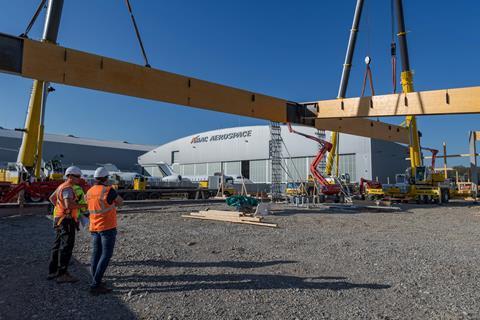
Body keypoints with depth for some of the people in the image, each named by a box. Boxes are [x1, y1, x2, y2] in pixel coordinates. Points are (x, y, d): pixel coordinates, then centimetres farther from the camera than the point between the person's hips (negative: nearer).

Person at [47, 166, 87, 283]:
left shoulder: (62, 186, 15)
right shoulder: (68, 188, -18)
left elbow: (52, 198, 29)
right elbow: (69, 204, -31)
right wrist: (83, 205, -20)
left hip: (59, 219, 10)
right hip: (66, 220, -10)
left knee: (58, 246, 15)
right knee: (66, 247, -6)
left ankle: (52, 272, 23)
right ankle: (62, 274, -3)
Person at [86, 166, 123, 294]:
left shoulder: (90, 191, 6)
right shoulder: (108, 190, -15)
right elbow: (120, 201, -2)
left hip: (94, 228, 7)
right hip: (108, 227, -7)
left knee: (96, 254, 12)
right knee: (106, 255, -4)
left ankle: (96, 282, 18)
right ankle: (95, 285, -7)